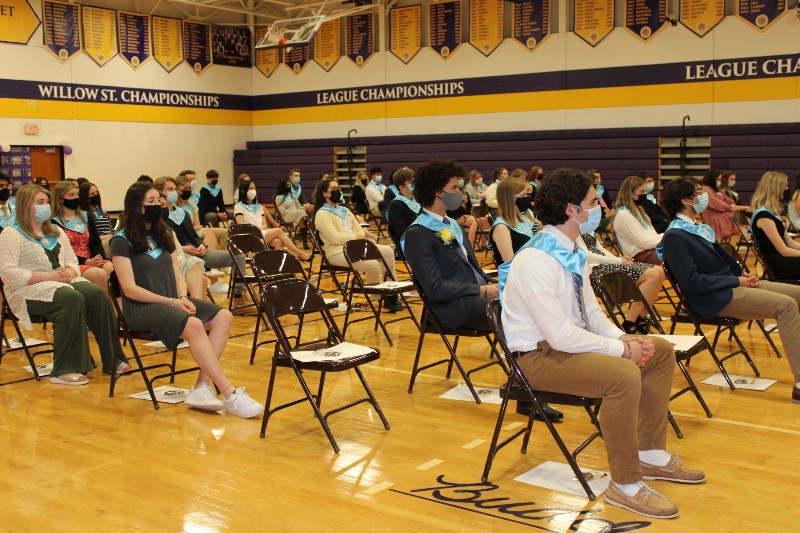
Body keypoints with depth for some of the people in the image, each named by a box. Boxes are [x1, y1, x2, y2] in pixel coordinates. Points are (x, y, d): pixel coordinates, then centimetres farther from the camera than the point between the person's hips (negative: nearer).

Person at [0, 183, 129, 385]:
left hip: (62, 282, 6)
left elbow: (72, 261, 21)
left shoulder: (56, 232, 23)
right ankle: (64, 370, -32)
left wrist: (70, 272, -5)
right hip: (29, 290, -6)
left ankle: (112, 360, -20)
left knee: (97, 294, -23)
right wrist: (48, 277, -18)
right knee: (72, 298, -35)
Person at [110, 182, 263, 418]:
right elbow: (130, 289, -11)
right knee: (194, 325, -34)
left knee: (223, 317, -18)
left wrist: (183, 298, -7)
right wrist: (171, 302, -18)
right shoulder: (122, 242, -3)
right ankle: (230, 395, -34)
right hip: (141, 308, -7)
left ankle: (202, 387, -26)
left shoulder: (163, 236, 19)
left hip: (173, 302, 7)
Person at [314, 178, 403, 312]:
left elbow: (358, 229, 16)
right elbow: (335, 238, -17)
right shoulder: (322, 214, -6)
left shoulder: (344, 210, 22)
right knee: (372, 264, -29)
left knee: (387, 251, -9)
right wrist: (357, 236, -15)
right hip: (338, 252, -8)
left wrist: (363, 233, -7)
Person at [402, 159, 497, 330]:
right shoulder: (417, 234, -9)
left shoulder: (452, 224, 20)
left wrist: (492, 285, 0)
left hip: (479, 294, 8)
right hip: (454, 306, -8)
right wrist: (483, 291, -18)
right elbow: (435, 289, -16)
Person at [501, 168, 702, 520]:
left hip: (571, 341, 10)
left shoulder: (573, 252, 4)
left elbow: (591, 312, 13)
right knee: (623, 374, -32)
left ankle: (651, 455, 18)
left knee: (661, 352, 10)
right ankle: (625, 485, -15)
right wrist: (622, 349, -19)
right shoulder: (536, 261, -25)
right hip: (540, 356, -10)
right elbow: (561, 336, -28)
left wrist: (624, 338, -6)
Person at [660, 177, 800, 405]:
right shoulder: (675, 236, -14)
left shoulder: (697, 228, 15)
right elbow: (693, 283, -20)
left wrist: (742, 274, 5)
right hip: (716, 300, -10)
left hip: (730, 286, 10)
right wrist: (737, 281, -16)